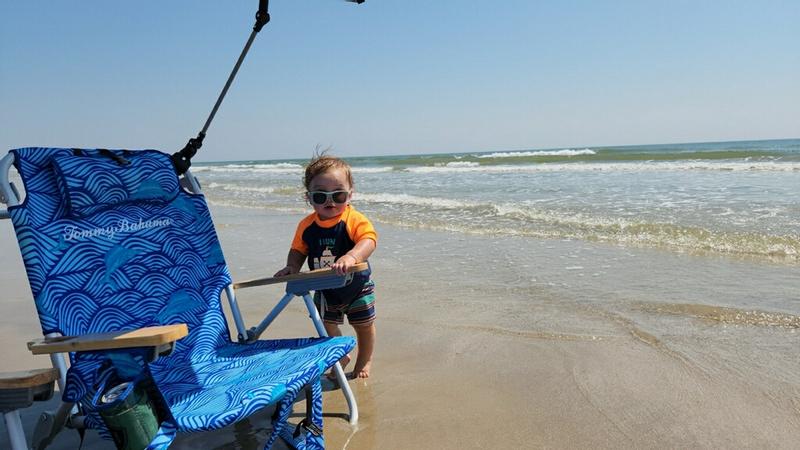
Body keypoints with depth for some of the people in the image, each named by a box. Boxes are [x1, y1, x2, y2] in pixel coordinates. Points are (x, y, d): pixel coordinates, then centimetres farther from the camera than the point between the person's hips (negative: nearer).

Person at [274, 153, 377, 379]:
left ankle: (364, 360, 40)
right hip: (324, 289, 4)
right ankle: (342, 356, 44)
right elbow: (298, 250, 1)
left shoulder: (355, 220, -26)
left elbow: (368, 240, -43)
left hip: (356, 286, -3)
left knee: (364, 326, 13)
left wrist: (351, 257, -61)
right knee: (327, 326, 16)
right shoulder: (307, 225, -11)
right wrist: (292, 266, -19)